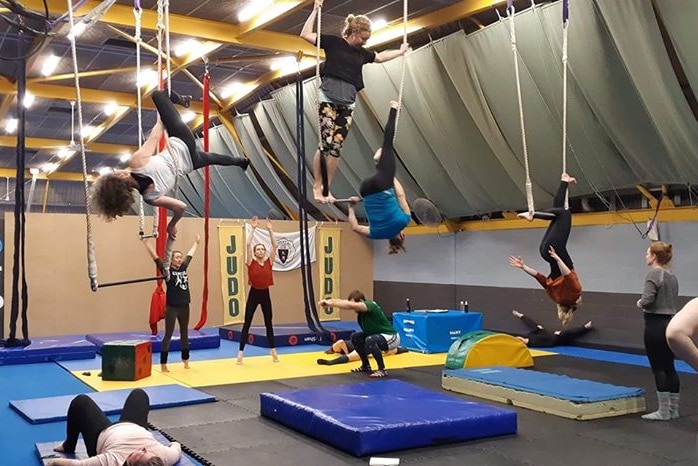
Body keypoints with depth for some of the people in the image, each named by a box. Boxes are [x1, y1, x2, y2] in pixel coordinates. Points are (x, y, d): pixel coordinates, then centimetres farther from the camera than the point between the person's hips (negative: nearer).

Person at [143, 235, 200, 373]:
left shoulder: (183, 268, 8)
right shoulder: (167, 270, -7)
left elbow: (190, 254, 21)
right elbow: (155, 256, -13)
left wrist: (196, 242, 35)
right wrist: (146, 242, -17)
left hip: (184, 307, 6)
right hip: (172, 307, -6)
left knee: (184, 333, 17)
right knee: (168, 335, -3)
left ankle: (185, 360, 30)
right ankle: (163, 364, 2)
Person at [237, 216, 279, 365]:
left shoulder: (269, 261, 2)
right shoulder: (251, 262, -4)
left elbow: (274, 245, -4)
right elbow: (248, 244, -13)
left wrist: (270, 230, -8)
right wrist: (253, 228, -15)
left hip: (265, 294, 3)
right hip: (254, 293, -3)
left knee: (268, 322, 13)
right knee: (247, 323, -1)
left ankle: (273, 350, 23)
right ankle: (241, 352, 1)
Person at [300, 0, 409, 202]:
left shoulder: (362, 53, 17)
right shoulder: (333, 42, 2)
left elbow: (380, 57, 36)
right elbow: (305, 34, -3)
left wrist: (400, 51, 43)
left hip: (348, 103, 5)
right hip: (329, 98, -5)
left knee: (336, 148, 0)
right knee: (325, 144, -11)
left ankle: (326, 189, 6)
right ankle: (316, 187, -2)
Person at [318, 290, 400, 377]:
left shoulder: (370, 305, -27)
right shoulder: (360, 310, -3)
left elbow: (350, 305, -44)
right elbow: (343, 302, -14)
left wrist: (331, 303, -44)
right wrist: (327, 302, -30)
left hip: (391, 337, -9)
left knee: (370, 340, -33)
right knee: (355, 337, 4)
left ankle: (382, 370, -16)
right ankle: (366, 366, 17)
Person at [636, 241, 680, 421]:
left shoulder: (654, 274, -13)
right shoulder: (672, 276, 13)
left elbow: (647, 299, -22)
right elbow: (674, 302, 17)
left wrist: (640, 303, -1)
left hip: (655, 325, -8)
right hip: (670, 324, 9)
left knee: (658, 369, -3)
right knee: (669, 367, 13)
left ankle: (663, 411, 2)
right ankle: (673, 409, 18)